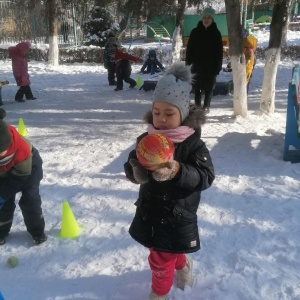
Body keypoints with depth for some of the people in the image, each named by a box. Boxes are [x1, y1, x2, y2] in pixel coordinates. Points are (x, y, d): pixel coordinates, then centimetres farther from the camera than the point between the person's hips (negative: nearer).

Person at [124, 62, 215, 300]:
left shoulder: (193, 144, -19)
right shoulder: (146, 139, -7)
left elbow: (206, 177, -23)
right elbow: (132, 171, -5)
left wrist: (178, 171, -40)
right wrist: (137, 170, -30)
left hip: (178, 216, -4)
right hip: (150, 210, 5)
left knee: (161, 260, 12)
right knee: (168, 251, 27)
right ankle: (182, 264, 61)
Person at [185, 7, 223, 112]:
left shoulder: (216, 33, -2)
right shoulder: (195, 31, 1)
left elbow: (219, 51, -3)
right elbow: (189, 48, 2)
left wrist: (218, 66, -9)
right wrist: (188, 62, -2)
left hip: (211, 65, -1)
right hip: (198, 64, 1)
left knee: (209, 86, 4)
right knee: (197, 86, 7)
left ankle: (206, 106, 13)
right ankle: (197, 106, 16)